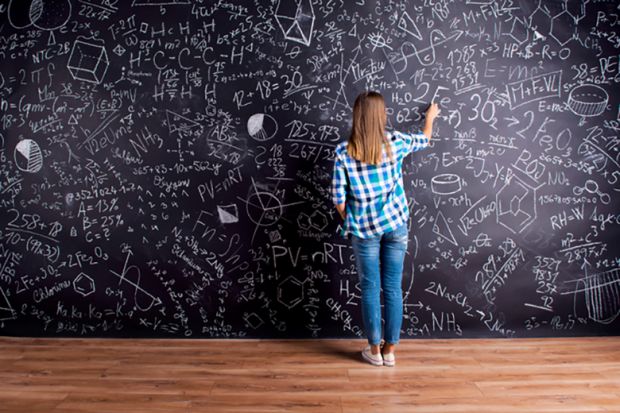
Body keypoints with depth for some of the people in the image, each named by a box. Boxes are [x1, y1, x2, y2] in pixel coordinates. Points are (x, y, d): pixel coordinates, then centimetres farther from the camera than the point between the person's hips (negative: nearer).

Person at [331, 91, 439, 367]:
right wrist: (430, 117, 38)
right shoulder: (395, 142, -4)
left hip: (364, 229, -1)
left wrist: (349, 221, 10)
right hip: (395, 225, 1)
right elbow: (424, 140, 18)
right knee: (393, 288, 9)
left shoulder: (343, 151, -9)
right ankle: (390, 349, 19)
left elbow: (339, 197, -8)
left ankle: (375, 350, 19)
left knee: (370, 290, 9)